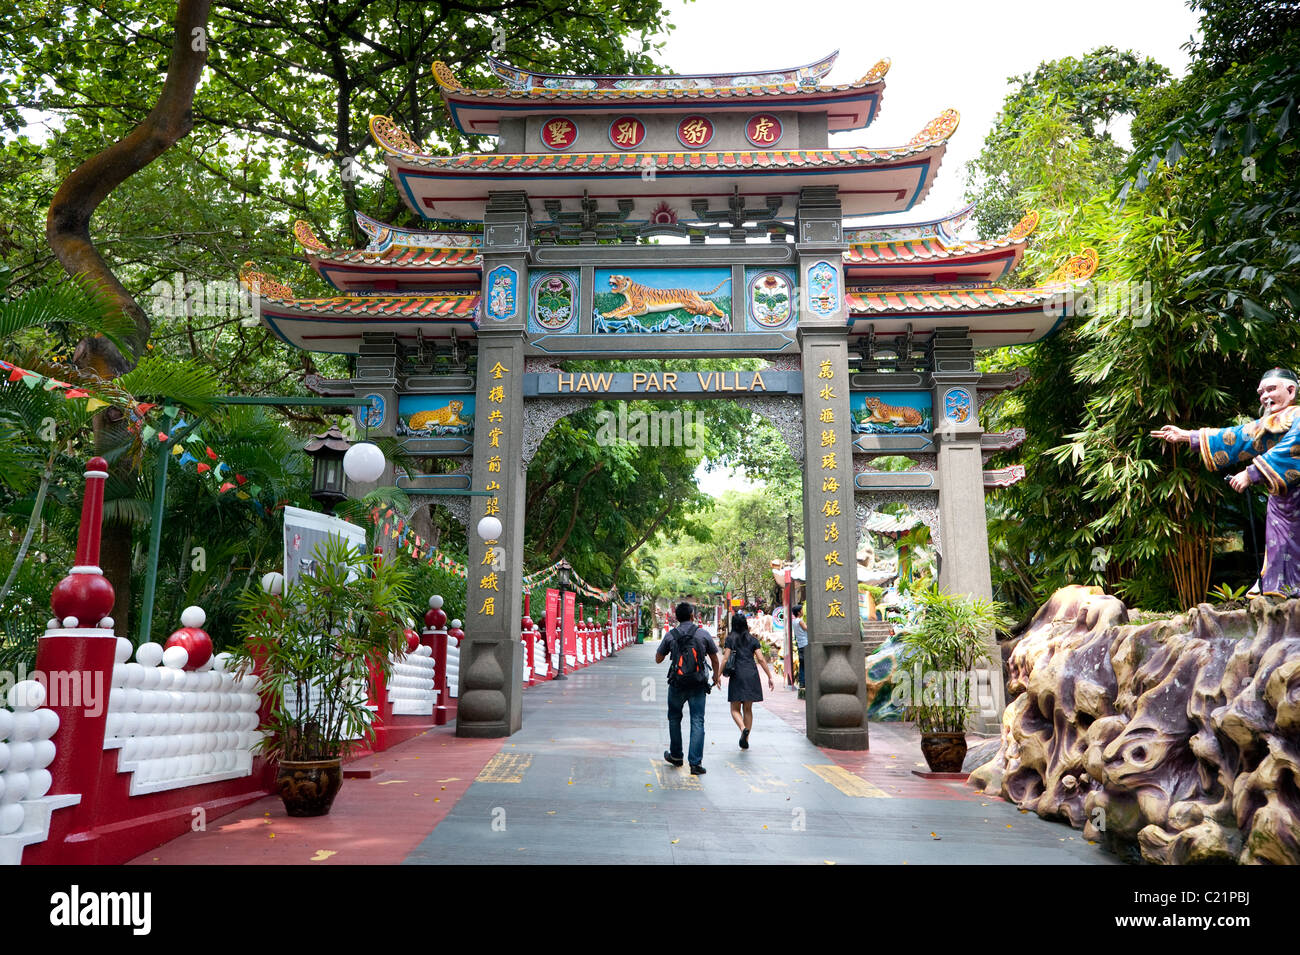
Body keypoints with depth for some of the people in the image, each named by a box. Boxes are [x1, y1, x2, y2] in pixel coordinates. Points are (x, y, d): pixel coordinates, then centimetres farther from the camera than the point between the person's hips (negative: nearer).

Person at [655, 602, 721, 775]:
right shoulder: (703, 633, -1)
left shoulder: (670, 635, -1)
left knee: (674, 718, 19)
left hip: (677, 684, 1)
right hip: (698, 684, -1)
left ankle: (676, 756, 30)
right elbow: (714, 658, 9)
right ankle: (696, 763, -4)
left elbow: (658, 659, 10)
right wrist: (716, 676, 25)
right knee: (697, 722, 1)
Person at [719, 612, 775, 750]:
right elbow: (761, 659, 2)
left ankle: (743, 728, -22)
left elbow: (725, 658, -5)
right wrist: (770, 676, 5)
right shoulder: (753, 639, 8)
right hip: (752, 675, 3)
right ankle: (745, 740, 12)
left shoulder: (730, 638, 2)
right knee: (748, 709, 12)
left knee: (735, 709, 6)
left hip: (737, 675, -3)